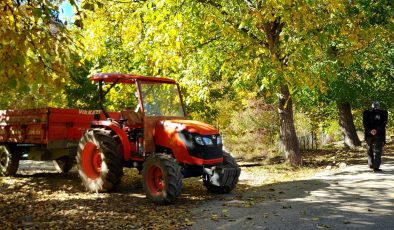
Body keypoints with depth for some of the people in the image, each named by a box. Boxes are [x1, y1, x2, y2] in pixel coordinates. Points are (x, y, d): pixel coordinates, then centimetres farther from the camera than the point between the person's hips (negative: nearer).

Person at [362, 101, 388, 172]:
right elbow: (384, 123, -9)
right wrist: (377, 130, -16)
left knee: (370, 150, 19)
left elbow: (365, 123, -5)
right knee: (377, 150, -1)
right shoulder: (383, 113, 2)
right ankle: (376, 167, -9)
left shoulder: (366, 113, 5)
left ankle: (371, 164, 23)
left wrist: (370, 130, -13)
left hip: (368, 134, 2)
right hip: (379, 134, -2)